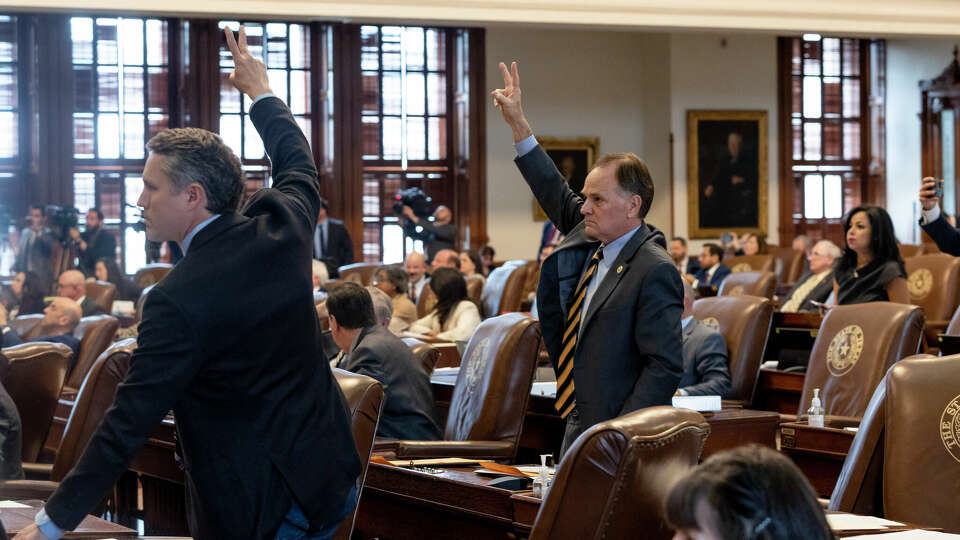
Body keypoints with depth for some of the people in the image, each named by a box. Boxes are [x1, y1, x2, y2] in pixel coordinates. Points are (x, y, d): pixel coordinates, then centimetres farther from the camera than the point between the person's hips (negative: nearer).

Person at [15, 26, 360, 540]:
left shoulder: (177, 303, -20)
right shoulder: (281, 230, -2)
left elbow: (127, 424, -18)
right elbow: (298, 165, 23)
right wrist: (261, 93, 39)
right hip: (333, 477, 8)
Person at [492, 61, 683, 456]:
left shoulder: (655, 271, -15)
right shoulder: (591, 241, 9)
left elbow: (665, 366, -19)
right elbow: (559, 199, 25)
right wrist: (518, 123, 24)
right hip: (578, 430, 9)